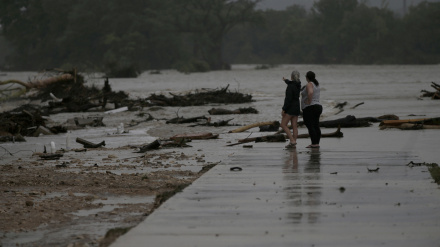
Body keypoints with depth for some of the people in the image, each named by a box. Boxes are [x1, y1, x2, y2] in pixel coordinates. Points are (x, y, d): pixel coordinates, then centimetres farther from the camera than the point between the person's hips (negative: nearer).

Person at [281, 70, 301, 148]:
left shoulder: (290, 86, -17)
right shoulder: (298, 85, 7)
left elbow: (288, 99, -22)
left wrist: (283, 109, -18)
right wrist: (286, 80, 52)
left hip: (290, 107, -8)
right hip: (297, 107, 8)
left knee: (283, 125, -4)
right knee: (294, 126, 6)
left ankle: (292, 141, -14)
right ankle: (293, 143, 4)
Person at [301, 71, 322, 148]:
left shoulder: (309, 84, -13)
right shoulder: (316, 85, 15)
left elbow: (310, 92, -33)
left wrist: (309, 102, -22)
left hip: (309, 108, -9)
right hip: (318, 107, 9)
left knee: (310, 127, -8)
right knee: (316, 127, 7)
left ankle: (314, 144, -13)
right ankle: (317, 143, 6)